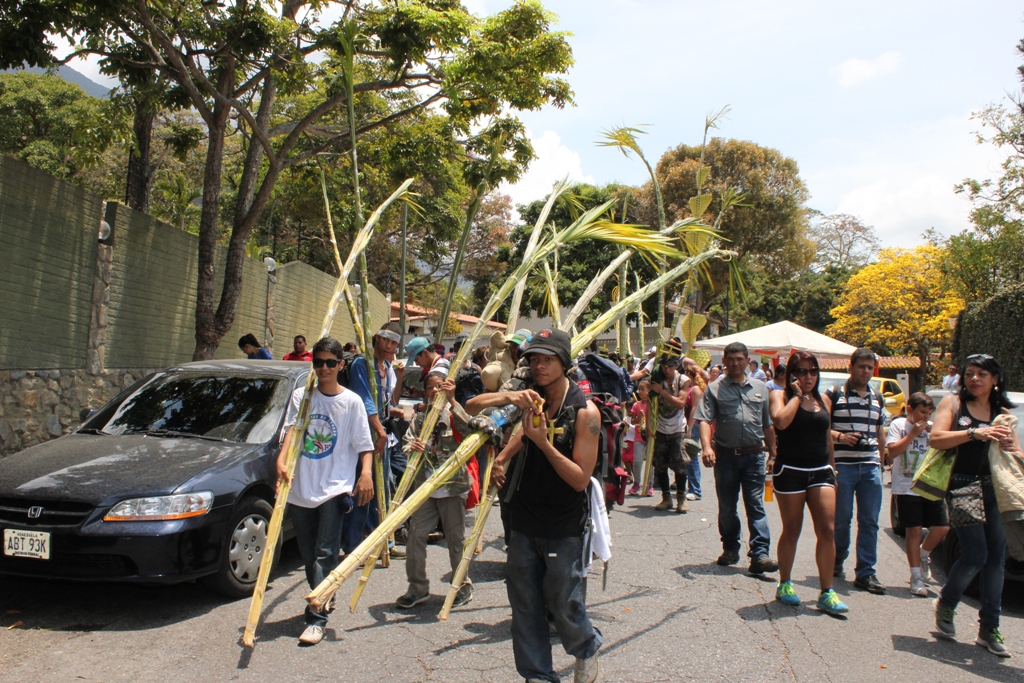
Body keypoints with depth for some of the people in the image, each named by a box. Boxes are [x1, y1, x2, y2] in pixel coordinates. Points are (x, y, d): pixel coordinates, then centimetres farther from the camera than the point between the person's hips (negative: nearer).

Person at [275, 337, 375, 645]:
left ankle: (317, 618, -7)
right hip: (301, 487, 3)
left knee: (325, 553, -8)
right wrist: (281, 460, -25)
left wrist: (366, 474, -17)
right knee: (307, 553, 14)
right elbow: (292, 429, -8)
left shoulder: (351, 401, 0)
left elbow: (364, 444, -1)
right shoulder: (300, 396, 6)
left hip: (335, 487, -3)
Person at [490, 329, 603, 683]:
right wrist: (502, 458, 6)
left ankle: (587, 649, 36)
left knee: (562, 604, 6)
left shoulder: (584, 411, -16)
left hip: (562, 527, -5)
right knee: (525, 606, 9)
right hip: (525, 520, 5)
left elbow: (581, 478, -19)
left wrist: (543, 442, -28)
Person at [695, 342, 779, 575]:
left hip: (754, 455, 1)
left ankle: (759, 554, -5)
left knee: (756, 505, -4)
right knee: (727, 507, 10)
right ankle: (730, 549, 25)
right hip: (726, 455, -1)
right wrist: (707, 447, -26)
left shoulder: (760, 388, 11)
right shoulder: (715, 389, 1)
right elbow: (705, 420, -10)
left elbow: (768, 425, 17)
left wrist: (773, 453, 16)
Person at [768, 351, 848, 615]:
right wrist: (797, 395, -13)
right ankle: (785, 584, 23)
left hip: (821, 471, 4)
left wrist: (832, 467, 19)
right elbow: (781, 421, -24)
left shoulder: (823, 399, 12)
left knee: (827, 530, -4)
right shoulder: (780, 395, -3)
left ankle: (826, 593, 4)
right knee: (791, 530, 6)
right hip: (790, 471, -4)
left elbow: (827, 436, 21)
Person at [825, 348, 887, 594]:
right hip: (842, 464, -4)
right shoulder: (834, 394, 0)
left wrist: (881, 460, 17)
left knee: (869, 521, 2)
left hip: (871, 465, 4)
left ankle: (866, 572, 7)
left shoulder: (878, 399, 15)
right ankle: (837, 560, 25)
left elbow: (880, 433, 22)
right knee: (841, 519, 4)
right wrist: (839, 436, -18)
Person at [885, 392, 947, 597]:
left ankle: (922, 556, 28)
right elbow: (892, 452, -11)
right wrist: (913, 434, -13)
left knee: (941, 528, -2)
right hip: (906, 487, -4)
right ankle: (916, 578, 8)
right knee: (914, 531, -1)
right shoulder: (899, 424, -1)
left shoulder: (932, 427, 10)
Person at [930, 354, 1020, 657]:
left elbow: (1019, 456, 10)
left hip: (994, 489, 4)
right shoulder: (953, 403, 3)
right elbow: (936, 439, -11)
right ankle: (945, 605, 18)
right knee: (976, 555, -8)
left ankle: (989, 629, 12)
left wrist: (1010, 448, -12)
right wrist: (974, 433, -22)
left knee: (996, 556, 1)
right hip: (962, 487, -4)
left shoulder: (1002, 413, 13)